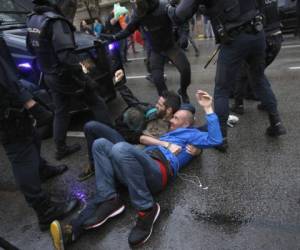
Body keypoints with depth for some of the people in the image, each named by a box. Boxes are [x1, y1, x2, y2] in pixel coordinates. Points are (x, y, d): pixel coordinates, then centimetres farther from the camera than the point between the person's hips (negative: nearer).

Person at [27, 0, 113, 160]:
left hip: (49, 76, 8)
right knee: (97, 104, 7)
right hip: (65, 75, -8)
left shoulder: (32, 20, 5)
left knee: (60, 112, 17)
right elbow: (66, 56, -29)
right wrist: (84, 79, -23)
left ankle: (61, 149, 25)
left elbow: (33, 49, 17)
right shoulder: (55, 21, -22)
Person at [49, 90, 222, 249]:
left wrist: (208, 108, 2)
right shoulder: (168, 134, 41)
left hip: (159, 171, -8)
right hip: (143, 164, 8)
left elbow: (216, 139, 2)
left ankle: (147, 209, -21)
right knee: (101, 144, -2)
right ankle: (109, 200, -16)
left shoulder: (191, 133, 22)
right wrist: (166, 144, 17)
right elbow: (143, 139, 27)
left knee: (121, 148, -35)